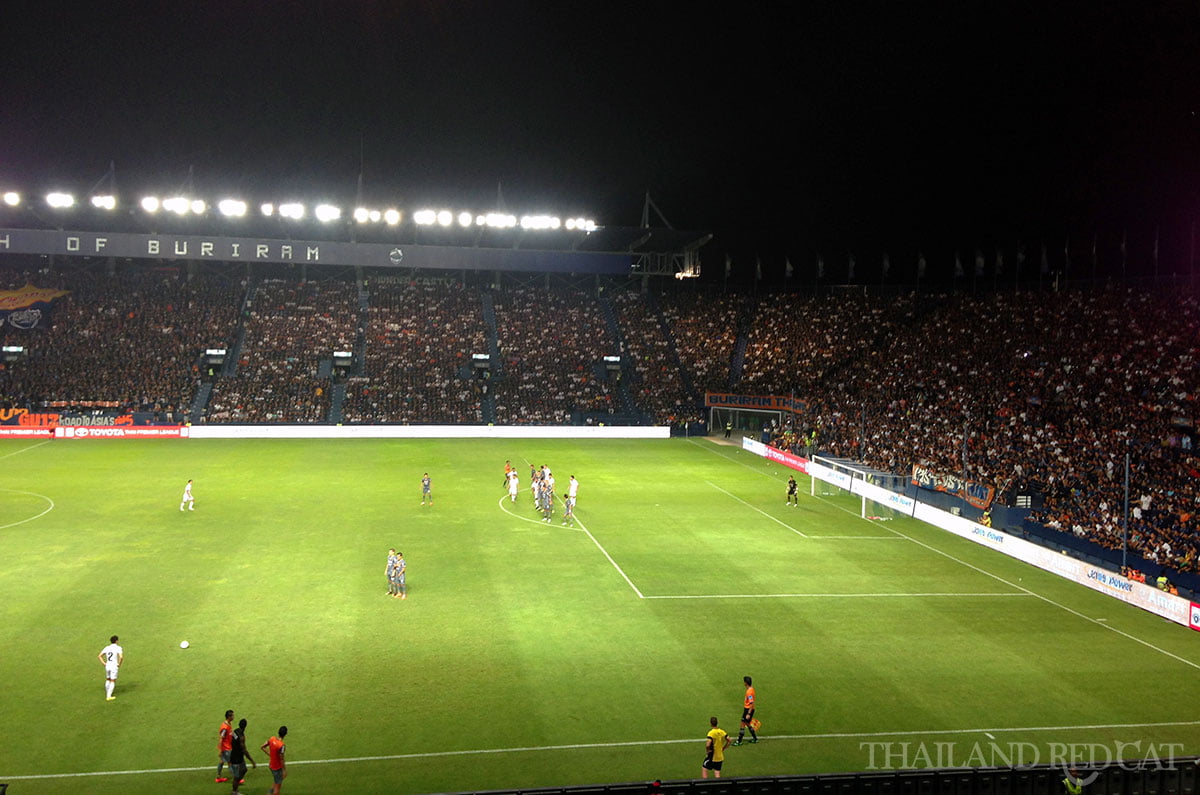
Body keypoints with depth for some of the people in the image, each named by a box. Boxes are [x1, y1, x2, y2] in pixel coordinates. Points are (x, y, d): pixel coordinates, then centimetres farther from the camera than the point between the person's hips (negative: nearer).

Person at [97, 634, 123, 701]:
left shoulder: (107, 648, 6)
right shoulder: (118, 648, -11)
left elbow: (99, 656, 11)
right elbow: (121, 657, -26)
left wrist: (104, 663, 10)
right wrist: (119, 664, -10)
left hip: (107, 666, 5)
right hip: (114, 667, -5)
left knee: (108, 680, 23)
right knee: (113, 681, 4)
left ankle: (107, 694, 29)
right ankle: (109, 696, 0)